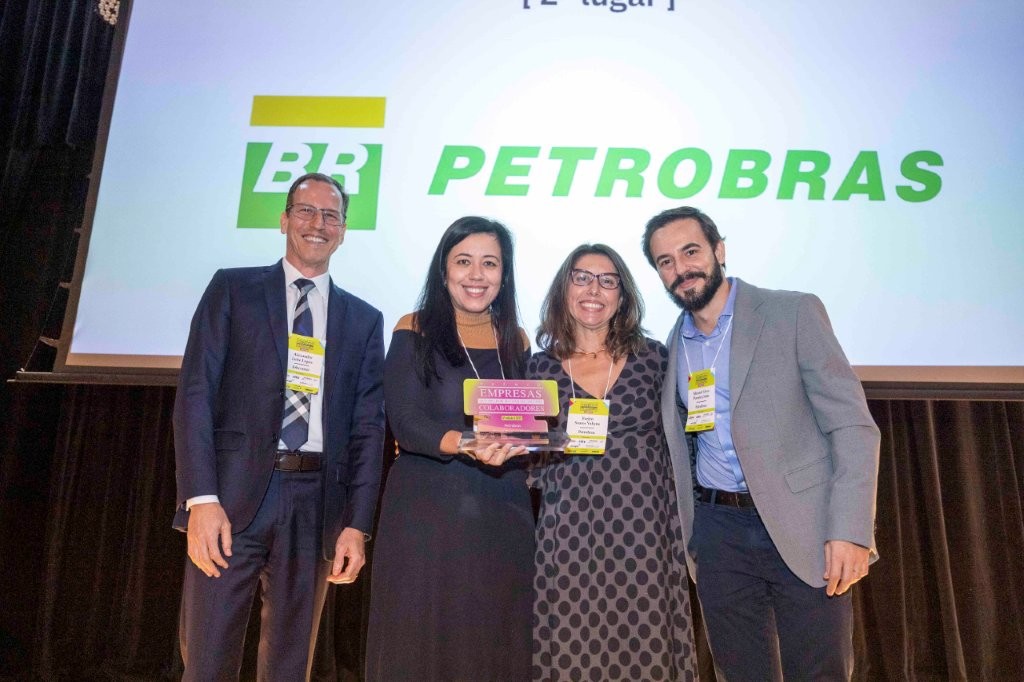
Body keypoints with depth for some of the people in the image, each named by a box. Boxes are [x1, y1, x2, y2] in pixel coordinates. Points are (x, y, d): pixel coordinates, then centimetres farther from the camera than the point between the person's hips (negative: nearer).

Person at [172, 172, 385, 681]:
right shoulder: (233, 289, 7)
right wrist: (202, 498, -11)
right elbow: (195, 394, -1)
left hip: (317, 505, 2)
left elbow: (368, 426, 7)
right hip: (235, 495, -1)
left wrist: (357, 524, -1)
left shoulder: (364, 320, 12)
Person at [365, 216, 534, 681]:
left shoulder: (516, 342, 10)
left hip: (503, 517, 4)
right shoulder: (414, 331, -1)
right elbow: (405, 421, -12)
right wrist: (464, 444, -29)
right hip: (426, 512, -3)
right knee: (419, 644, 3)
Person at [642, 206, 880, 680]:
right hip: (718, 535, 4)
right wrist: (688, 539, 10)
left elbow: (852, 426, -8)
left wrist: (850, 531, -16)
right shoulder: (674, 345, 9)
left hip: (802, 530, -3)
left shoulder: (794, 313, -4)